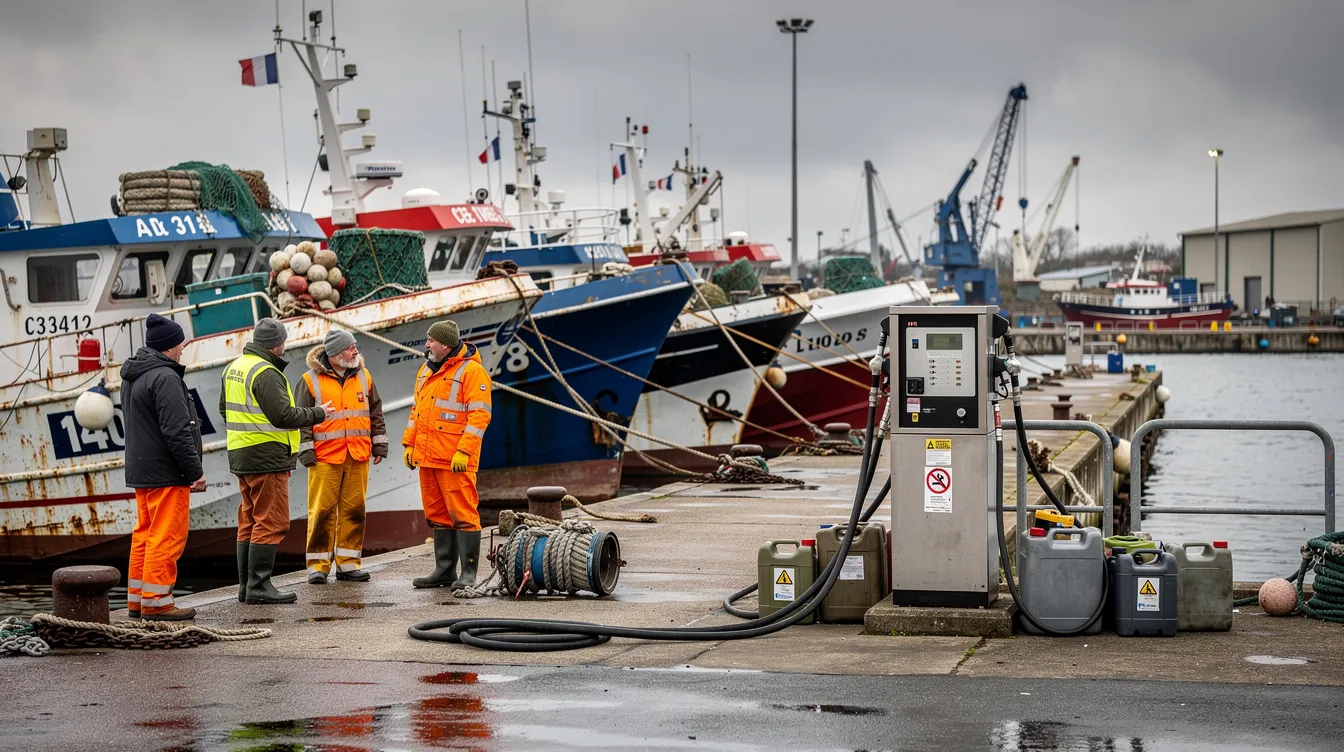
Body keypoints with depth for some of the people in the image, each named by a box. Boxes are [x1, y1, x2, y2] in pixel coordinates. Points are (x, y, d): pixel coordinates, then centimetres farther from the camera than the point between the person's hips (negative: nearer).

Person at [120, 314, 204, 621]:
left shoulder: (132, 376, 14)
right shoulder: (164, 378, -18)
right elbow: (177, 432, -21)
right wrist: (195, 471, -16)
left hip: (140, 469, 10)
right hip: (166, 473, -10)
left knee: (145, 533, 15)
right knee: (167, 536, -6)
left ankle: (137, 597, 19)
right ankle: (156, 601, -5)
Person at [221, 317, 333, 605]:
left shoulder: (234, 368, 14)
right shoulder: (266, 373, -16)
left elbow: (225, 408, 24)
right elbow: (283, 415, -20)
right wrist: (318, 414, -8)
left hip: (240, 455, 10)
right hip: (266, 457, -10)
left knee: (250, 521, 14)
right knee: (272, 522, -6)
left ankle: (246, 585, 16)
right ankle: (259, 586, -9)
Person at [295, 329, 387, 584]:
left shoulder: (364, 377, 12)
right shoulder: (311, 381, -1)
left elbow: (375, 414, 19)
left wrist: (379, 445, 15)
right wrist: (306, 452, -5)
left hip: (358, 458, 4)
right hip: (325, 458, -4)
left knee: (354, 510, 5)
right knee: (322, 510, -4)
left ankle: (348, 563, 13)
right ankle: (318, 565, 3)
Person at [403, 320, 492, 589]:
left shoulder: (471, 371, -9)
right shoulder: (426, 370, 17)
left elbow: (479, 415, -15)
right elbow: (417, 409, 24)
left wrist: (464, 451, -20)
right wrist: (409, 444, 17)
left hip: (455, 460, -8)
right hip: (427, 456, 8)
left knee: (462, 515, -6)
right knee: (437, 515, 12)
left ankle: (468, 574, -3)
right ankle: (444, 570, 19)